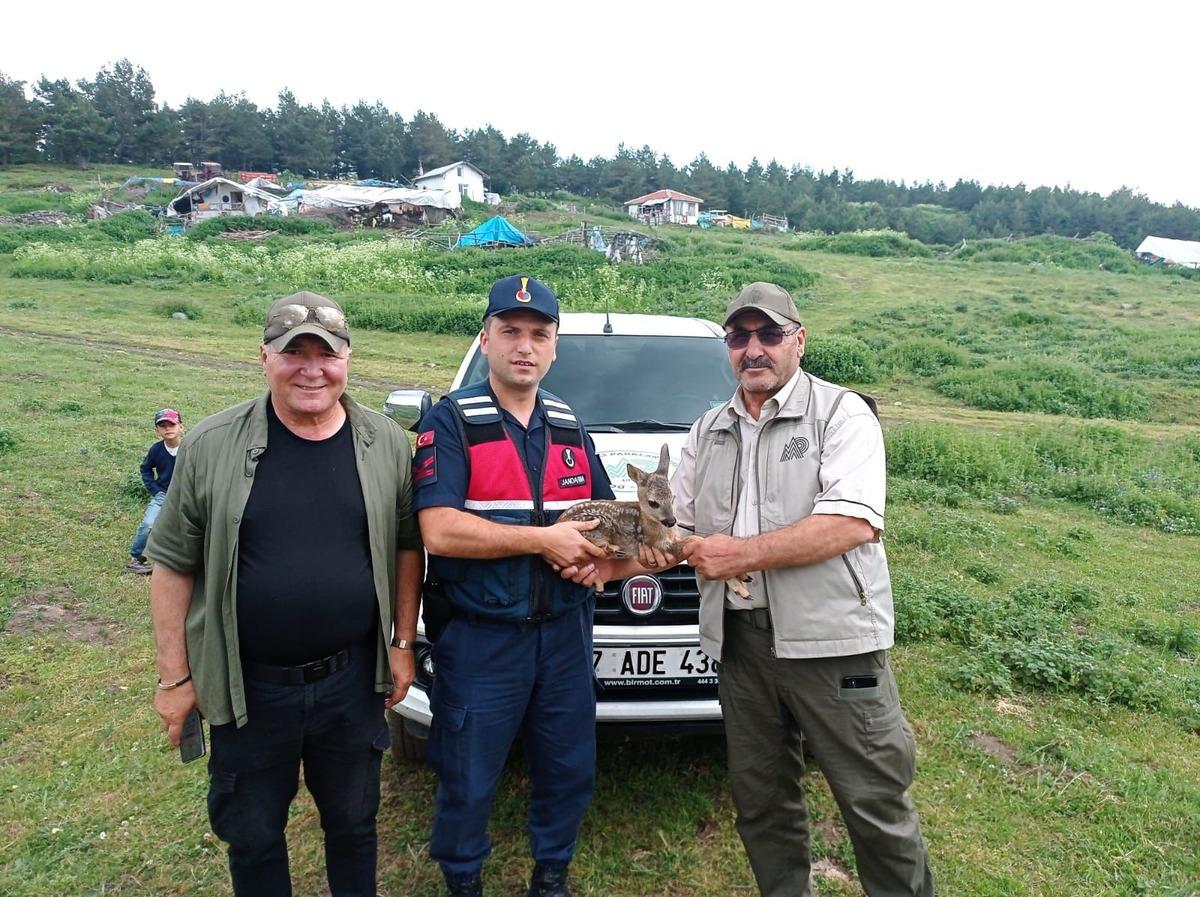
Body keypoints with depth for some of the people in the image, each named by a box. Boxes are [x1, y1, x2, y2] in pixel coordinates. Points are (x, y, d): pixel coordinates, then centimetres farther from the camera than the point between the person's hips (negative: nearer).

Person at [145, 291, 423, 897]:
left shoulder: (386, 444, -4)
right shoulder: (212, 445, -9)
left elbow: (407, 547, 3)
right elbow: (172, 563, -4)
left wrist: (402, 643, 2)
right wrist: (174, 677, -3)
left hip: (352, 680, 1)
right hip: (248, 687, -1)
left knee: (352, 823, 21)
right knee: (252, 837, 19)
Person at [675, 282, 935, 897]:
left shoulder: (842, 414, -5)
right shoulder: (708, 433, 13)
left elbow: (854, 523, -18)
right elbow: (675, 528, 13)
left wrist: (740, 554, -19)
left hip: (831, 639, -5)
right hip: (739, 640, 6)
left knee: (875, 800, 7)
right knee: (760, 799, 18)